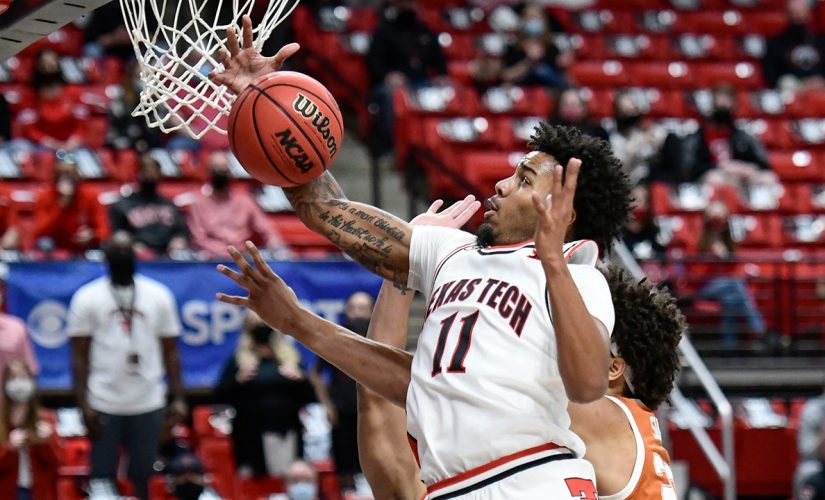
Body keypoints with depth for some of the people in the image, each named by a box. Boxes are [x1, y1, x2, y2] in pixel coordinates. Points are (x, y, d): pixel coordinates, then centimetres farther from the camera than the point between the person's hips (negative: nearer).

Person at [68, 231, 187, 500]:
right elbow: (79, 356, 0)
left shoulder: (159, 295, 5)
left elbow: (170, 351, 7)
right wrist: (83, 405, -8)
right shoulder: (87, 298, 0)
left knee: (142, 477, 6)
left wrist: (179, 399, -1)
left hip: (149, 405, 1)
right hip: (104, 405, -1)